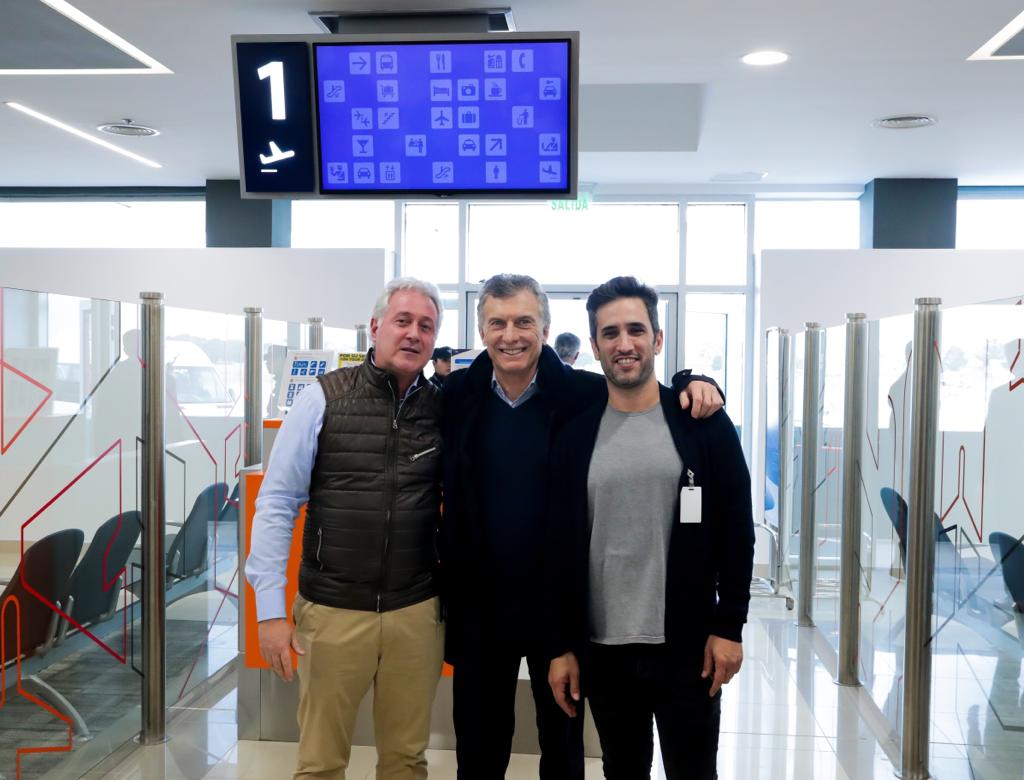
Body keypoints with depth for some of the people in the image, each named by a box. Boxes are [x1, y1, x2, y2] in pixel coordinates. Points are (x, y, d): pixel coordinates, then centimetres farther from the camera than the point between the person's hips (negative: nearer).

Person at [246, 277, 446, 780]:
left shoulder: (442, 409, 1)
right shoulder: (324, 399, -6)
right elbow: (276, 503, -5)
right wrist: (270, 609, -9)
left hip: (417, 612, 2)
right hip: (333, 610, -2)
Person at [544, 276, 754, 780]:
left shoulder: (703, 425, -3)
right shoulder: (575, 437, 2)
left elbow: (735, 533, -2)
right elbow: (558, 549, 3)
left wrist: (729, 626, -7)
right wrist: (559, 646, 1)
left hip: (688, 645, -2)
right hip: (602, 649, 2)